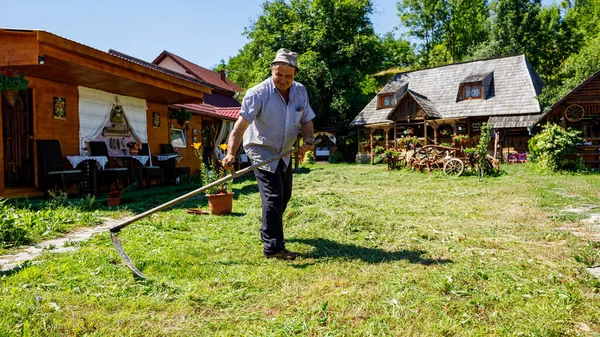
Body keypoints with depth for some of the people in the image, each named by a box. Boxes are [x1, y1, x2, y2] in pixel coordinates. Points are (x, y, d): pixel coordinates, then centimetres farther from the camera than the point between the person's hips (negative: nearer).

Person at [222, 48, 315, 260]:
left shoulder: (300, 92, -3)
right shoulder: (258, 93, -22)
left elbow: (306, 121, 3)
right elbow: (241, 124, -30)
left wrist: (308, 139, -19)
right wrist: (231, 153, -43)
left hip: (284, 153, 7)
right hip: (261, 151, -7)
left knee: (284, 195, 18)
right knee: (273, 197, -15)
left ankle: (268, 232, 42)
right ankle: (273, 247, -9)